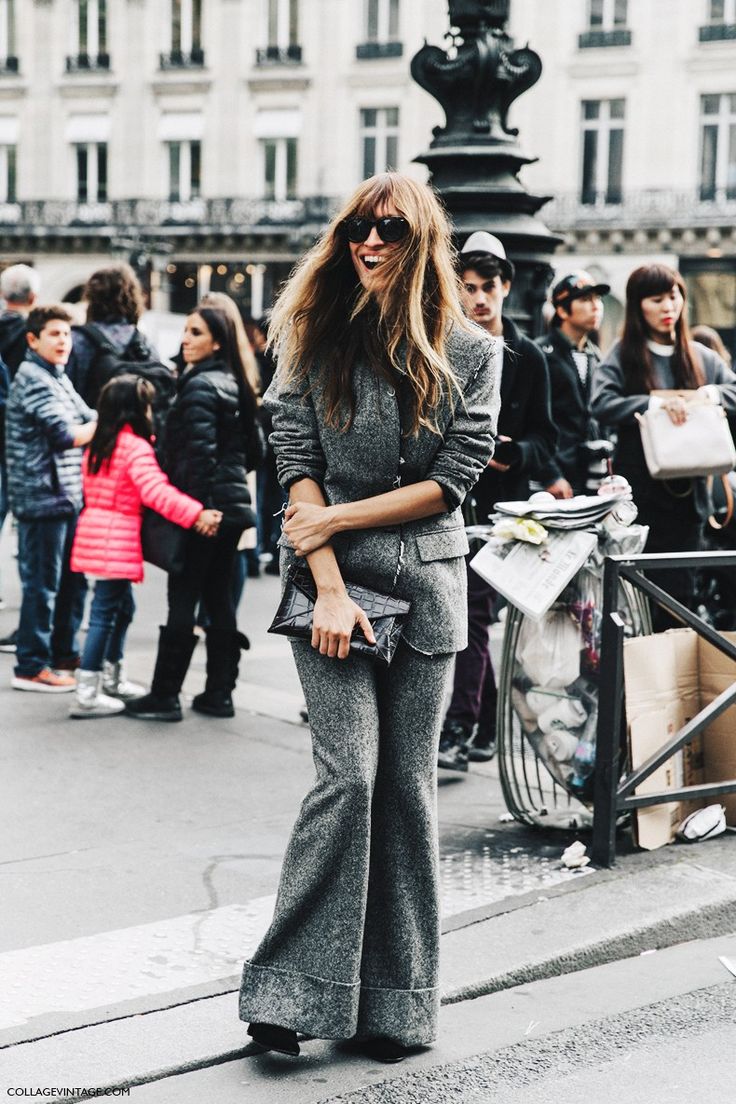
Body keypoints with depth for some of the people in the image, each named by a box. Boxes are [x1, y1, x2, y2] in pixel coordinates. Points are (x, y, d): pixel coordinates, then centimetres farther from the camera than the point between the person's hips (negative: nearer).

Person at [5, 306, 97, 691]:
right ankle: (31, 667, 3)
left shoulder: (57, 377, 18)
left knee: (71, 581, 16)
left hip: (68, 496, 9)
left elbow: (87, 418, 15)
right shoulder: (33, 378, -12)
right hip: (44, 497, -9)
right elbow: (66, 435, -18)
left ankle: (63, 653, 26)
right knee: (42, 584, -4)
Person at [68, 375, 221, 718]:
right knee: (105, 612, -7)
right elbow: (156, 491, -27)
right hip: (117, 539, -9)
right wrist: (196, 514, -31)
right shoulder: (136, 447, -15)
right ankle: (86, 695, -7)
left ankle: (112, 678, 32)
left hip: (94, 529, 9)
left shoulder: (98, 444, 13)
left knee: (122, 605, 21)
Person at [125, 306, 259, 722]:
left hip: (202, 504, -9)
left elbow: (200, 453, -20)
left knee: (183, 599, -5)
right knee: (220, 598, 11)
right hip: (232, 504, 9)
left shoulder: (199, 387, -13)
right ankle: (220, 692, 14)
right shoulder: (233, 384, 14)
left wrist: (193, 510, -20)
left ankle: (165, 696, -1)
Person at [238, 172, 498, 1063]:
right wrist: (330, 589, -13)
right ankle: (292, 989, -4)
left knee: (407, 784, 5)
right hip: (333, 581, -1)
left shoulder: (470, 353, 4)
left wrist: (339, 519, -9)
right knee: (348, 774, -12)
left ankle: (393, 1003, 13)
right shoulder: (315, 338, 3)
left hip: (426, 585, 1)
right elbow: (298, 466, -4)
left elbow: (452, 481, -3)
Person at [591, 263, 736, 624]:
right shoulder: (623, 355, 0)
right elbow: (602, 404, -14)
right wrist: (655, 402, -25)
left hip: (687, 492, 4)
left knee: (680, 592, 7)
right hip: (639, 495, -4)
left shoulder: (699, 357, 12)